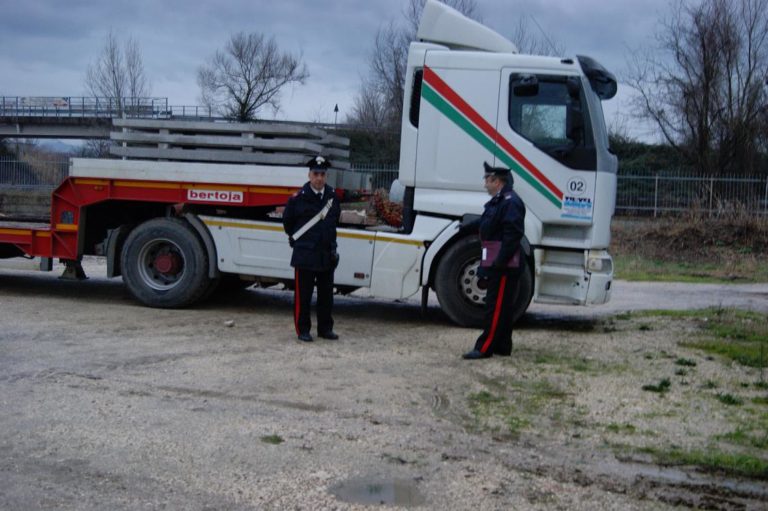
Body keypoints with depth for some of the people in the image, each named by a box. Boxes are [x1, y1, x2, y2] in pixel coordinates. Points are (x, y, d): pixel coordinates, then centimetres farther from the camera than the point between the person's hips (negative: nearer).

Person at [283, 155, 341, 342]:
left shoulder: (332, 196, 6)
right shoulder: (298, 198, -8)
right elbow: (287, 221, 6)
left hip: (327, 254, 5)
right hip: (305, 255, -4)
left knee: (326, 294, 11)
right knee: (303, 295, 1)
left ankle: (325, 328, 21)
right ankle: (303, 330, 10)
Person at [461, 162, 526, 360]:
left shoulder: (511, 202, -15)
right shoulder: (497, 201, 17)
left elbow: (513, 234, -23)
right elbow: (484, 222, 34)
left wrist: (500, 260, -25)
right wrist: (466, 227, 49)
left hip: (504, 265, -10)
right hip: (496, 263, 10)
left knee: (496, 306, -7)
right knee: (501, 306, 13)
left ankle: (485, 348, -5)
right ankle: (502, 347, 20)